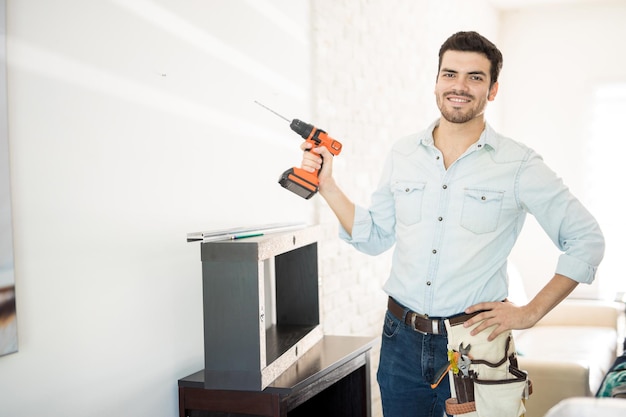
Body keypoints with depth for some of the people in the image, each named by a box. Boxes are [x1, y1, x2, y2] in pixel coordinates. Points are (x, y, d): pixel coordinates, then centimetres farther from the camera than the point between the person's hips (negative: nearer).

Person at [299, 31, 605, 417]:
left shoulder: (519, 164, -7)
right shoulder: (403, 154, 5)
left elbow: (586, 240, -2)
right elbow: (375, 237, 10)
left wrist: (531, 313, -7)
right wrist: (327, 184, 2)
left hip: (474, 342, -3)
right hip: (402, 341, 3)